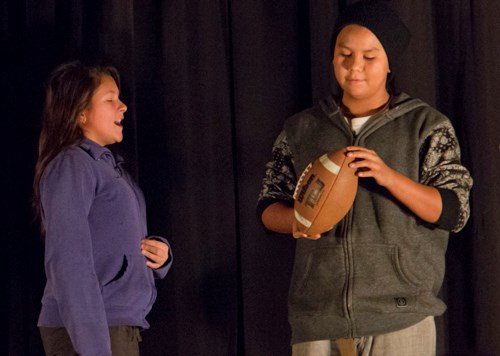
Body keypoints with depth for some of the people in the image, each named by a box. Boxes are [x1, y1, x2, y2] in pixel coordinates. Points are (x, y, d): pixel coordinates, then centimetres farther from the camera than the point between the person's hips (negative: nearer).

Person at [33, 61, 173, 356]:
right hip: (89, 332, -9)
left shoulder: (110, 166, 16)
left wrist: (161, 252, 0)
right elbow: (68, 262, -17)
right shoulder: (70, 165, -10)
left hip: (121, 328, 9)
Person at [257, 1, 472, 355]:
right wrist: (296, 220, -9)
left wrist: (389, 177, -18)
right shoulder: (301, 130, 10)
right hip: (317, 319, 3)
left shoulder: (427, 126, 2)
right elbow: (268, 207, 14)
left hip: (401, 318, -2)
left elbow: (454, 212, -4)